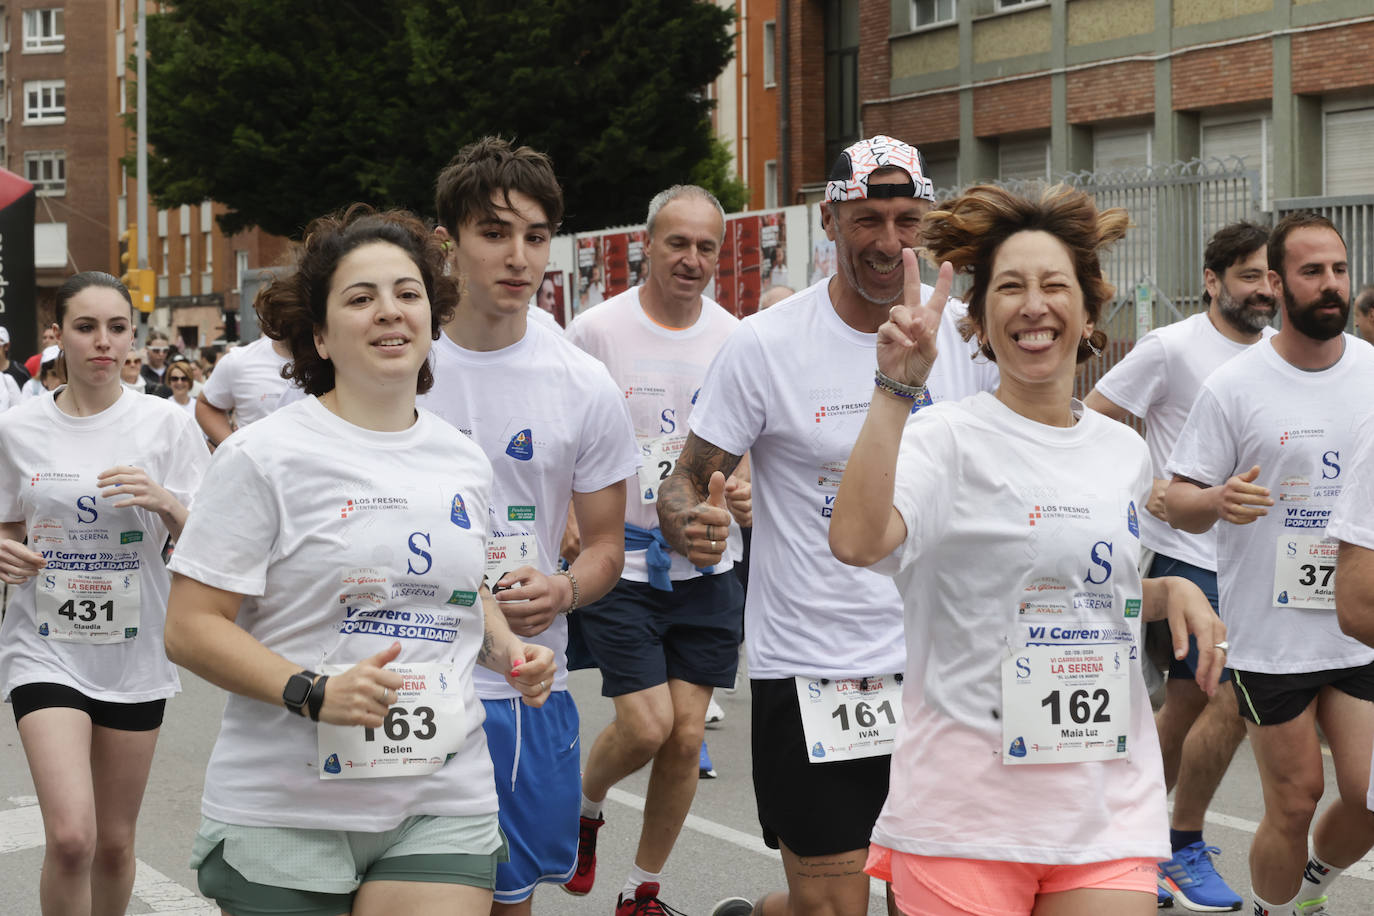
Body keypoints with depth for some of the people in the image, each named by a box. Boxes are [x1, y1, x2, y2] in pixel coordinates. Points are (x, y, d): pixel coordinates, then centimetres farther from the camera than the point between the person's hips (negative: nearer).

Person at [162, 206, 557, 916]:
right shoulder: (266, 456, -7)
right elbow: (189, 628, -10)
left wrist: (508, 650, 5)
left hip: (444, 805, 4)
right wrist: (312, 691, -24)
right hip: (284, 815, -3)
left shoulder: (464, 464, 10)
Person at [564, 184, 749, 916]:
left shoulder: (734, 339, 4)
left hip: (706, 567, 4)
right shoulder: (597, 330, -6)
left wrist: (742, 491, -7)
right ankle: (584, 806, 26)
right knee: (646, 727, -9)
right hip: (619, 563, -3)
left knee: (686, 737, 3)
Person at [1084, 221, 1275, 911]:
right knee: (1230, 702, -12)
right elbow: (1090, 420, -9)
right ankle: (1183, 848, 7)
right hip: (1184, 553, -7)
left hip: (1247, 556, 7)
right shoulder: (1170, 348, -11)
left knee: (1187, 705, 13)